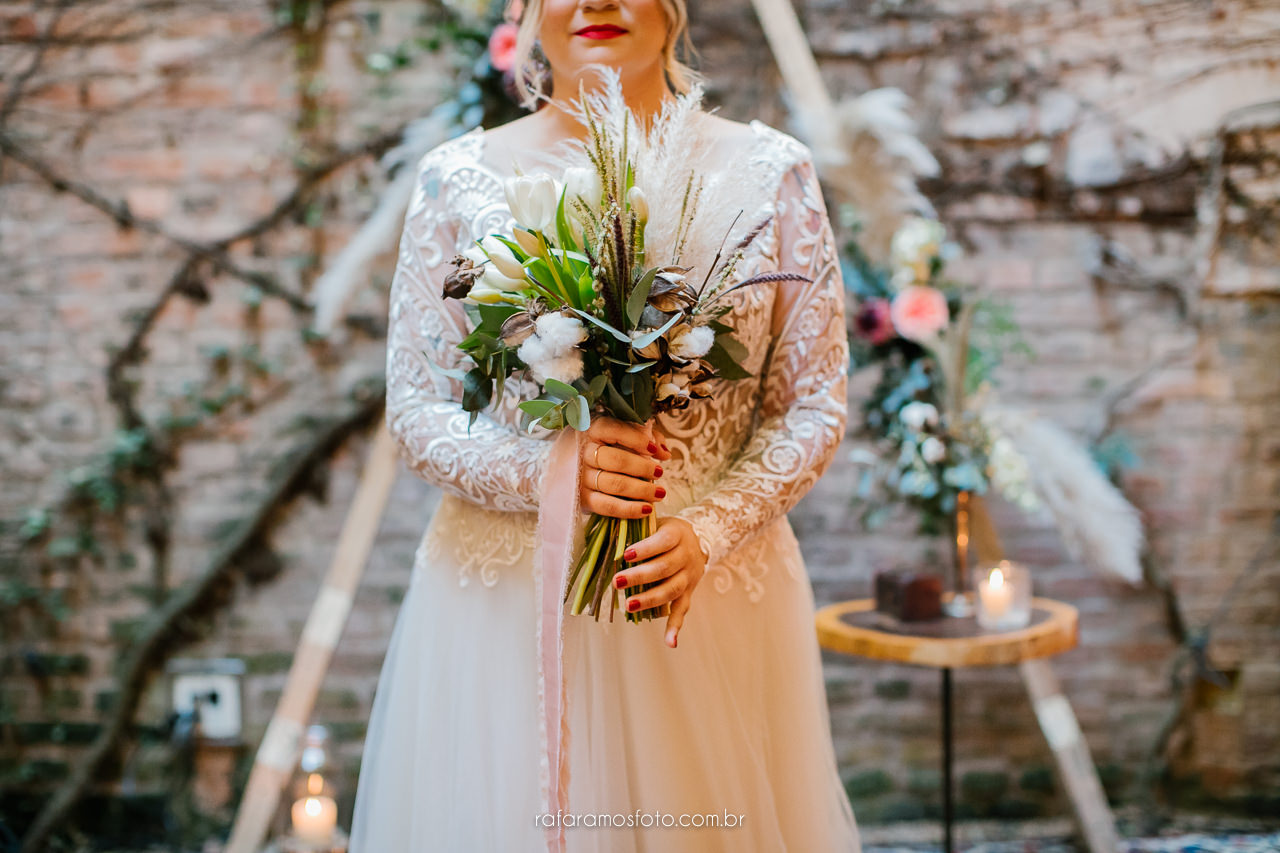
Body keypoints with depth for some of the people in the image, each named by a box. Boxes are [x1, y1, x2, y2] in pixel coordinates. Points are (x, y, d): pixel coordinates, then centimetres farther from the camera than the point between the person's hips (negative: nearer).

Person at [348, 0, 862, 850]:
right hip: (504, 603, 0)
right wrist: (546, 472, -17)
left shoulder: (772, 173, 1)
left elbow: (814, 406, 1)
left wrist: (707, 531, -14)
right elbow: (415, 410, 1)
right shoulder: (457, 179, 1)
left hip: (714, 592, 1)